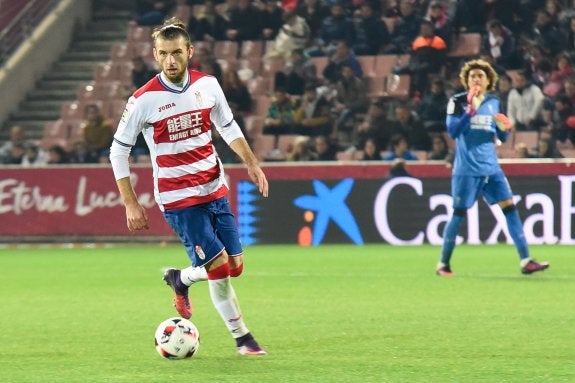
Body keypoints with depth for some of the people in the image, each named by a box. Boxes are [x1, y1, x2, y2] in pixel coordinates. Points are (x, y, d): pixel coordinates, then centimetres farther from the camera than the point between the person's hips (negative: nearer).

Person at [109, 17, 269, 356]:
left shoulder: (207, 84, -1)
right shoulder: (144, 100, -13)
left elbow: (228, 127, 16)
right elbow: (118, 151, -6)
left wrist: (251, 162, 6)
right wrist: (131, 204, -9)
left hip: (215, 190, 5)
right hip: (178, 199, -5)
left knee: (235, 266, 5)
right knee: (219, 268, -9)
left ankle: (181, 279, 34)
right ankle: (242, 337, 8)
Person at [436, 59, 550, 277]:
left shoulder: (494, 103, 10)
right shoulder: (457, 102, -4)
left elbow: (502, 138, 17)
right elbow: (452, 131, -14)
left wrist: (505, 129, -6)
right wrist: (471, 110, -22)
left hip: (491, 168, 4)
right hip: (467, 169, -4)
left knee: (510, 208, -5)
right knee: (459, 214, 0)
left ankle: (525, 261, -7)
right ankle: (443, 264, 13)